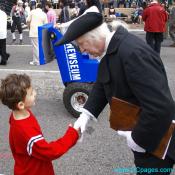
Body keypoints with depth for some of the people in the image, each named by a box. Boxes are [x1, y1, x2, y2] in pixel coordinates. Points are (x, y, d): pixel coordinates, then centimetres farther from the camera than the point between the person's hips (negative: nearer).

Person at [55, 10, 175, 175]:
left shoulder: (132, 52, -33)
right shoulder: (110, 47, -2)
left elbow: (160, 108, -35)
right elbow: (102, 84, 12)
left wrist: (138, 139, -21)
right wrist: (86, 114, -1)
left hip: (155, 139, -9)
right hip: (141, 132, 9)